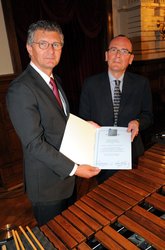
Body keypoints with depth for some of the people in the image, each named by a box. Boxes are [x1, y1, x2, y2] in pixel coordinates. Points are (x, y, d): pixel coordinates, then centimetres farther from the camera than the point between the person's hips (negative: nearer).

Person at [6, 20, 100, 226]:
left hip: (67, 172, 8)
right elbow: (34, 144, -26)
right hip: (46, 184, -8)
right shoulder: (20, 89, -25)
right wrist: (74, 169, -23)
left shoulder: (55, 80, 5)